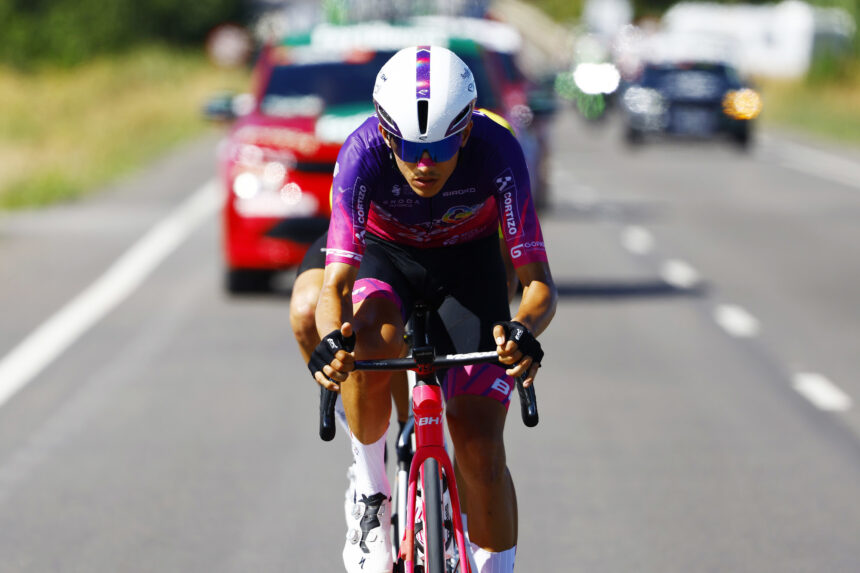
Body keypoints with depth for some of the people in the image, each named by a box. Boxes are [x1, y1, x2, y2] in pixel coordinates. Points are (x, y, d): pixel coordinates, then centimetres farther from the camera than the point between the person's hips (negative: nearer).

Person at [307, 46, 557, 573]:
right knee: (370, 344, -35)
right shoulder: (364, 154, -33)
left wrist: (524, 331, -55)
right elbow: (336, 285, -37)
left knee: (481, 447, -11)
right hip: (385, 256, 0)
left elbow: (539, 281, -32)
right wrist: (332, 340, -60)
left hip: (469, 262, 0)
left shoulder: (497, 153, -33)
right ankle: (370, 490, -11)